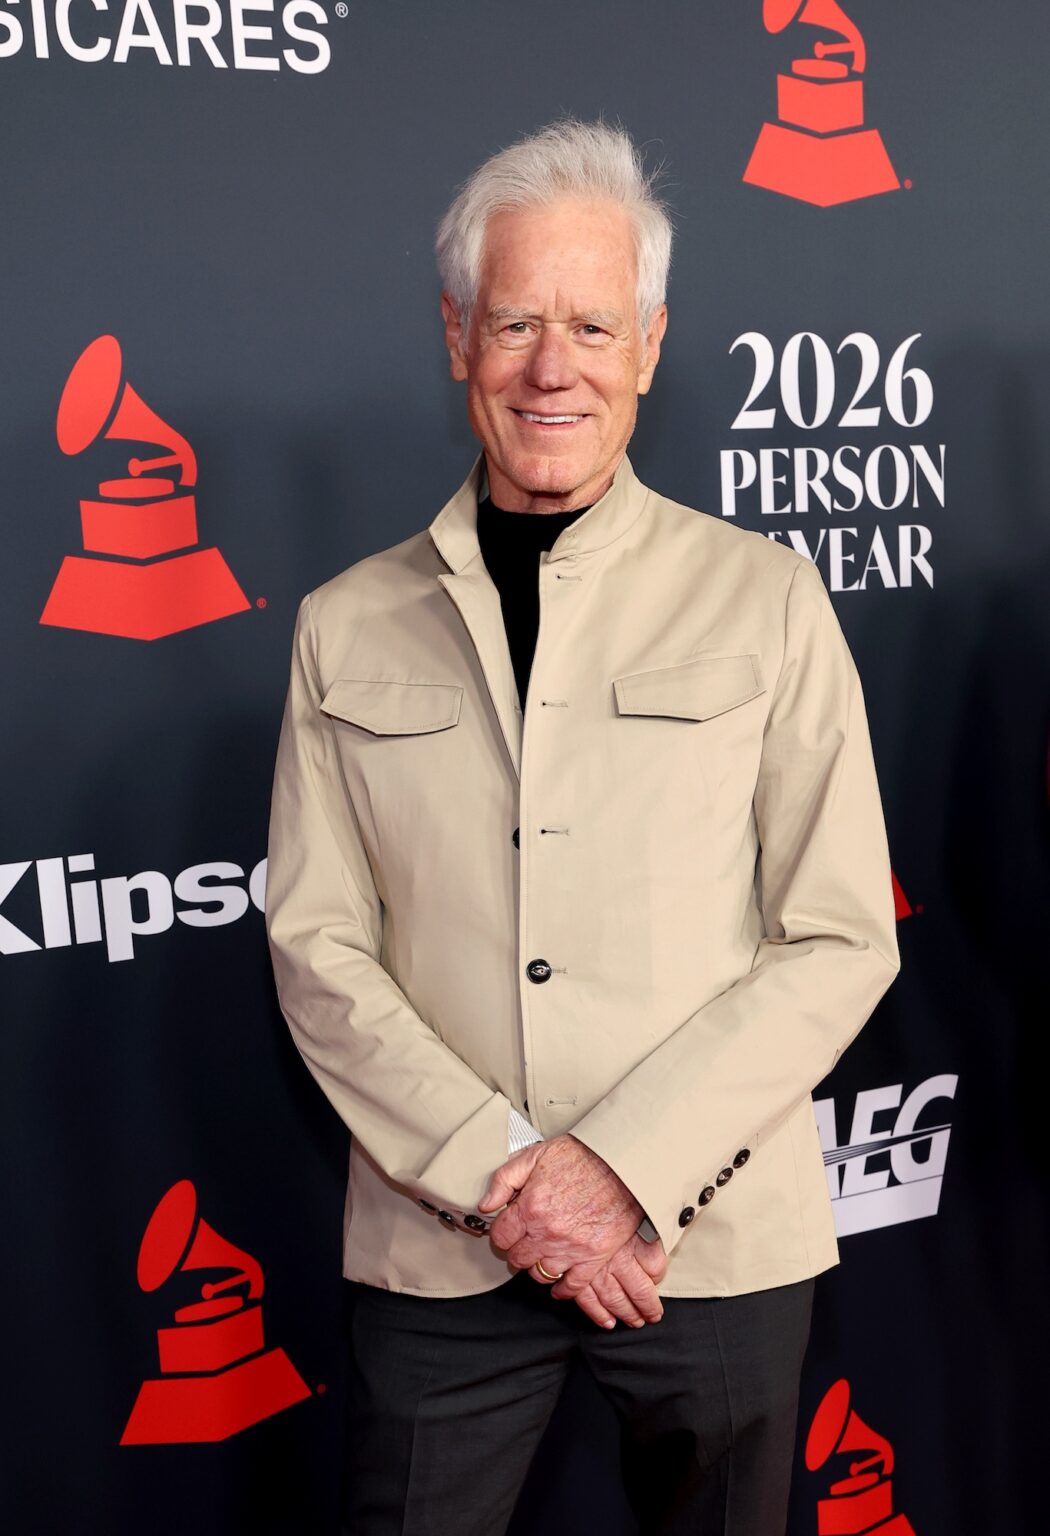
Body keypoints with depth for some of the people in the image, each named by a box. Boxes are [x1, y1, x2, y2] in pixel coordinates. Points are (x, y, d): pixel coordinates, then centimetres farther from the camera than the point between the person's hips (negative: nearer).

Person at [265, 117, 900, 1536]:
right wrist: (496, 1173, -12)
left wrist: (623, 1164, -13)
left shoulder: (765, 599, -1)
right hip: (436, 1251, 1)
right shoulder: (347, 629, 3)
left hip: (715, 1243, 0)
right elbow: (317, 948, 0)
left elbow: (842, 942, -4)